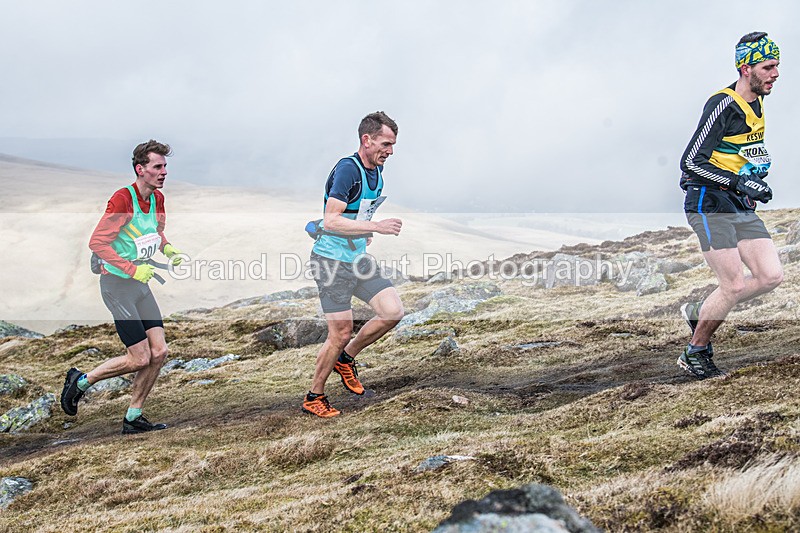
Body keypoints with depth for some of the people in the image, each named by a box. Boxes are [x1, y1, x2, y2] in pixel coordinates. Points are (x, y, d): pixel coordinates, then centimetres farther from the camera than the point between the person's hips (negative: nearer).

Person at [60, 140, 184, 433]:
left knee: (159, 352, 1)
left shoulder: (157, 199, 6)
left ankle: (133, 418, 14)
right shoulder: (123, 199, -19)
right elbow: (97, 243, -21)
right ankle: (80, 381, 13)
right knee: (140, 359, -8)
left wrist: (168, 248, 3)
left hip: (141, 282, 8)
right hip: (117, 283, -8)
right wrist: (133, 269, -24)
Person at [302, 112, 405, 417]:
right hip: (332, 262, -8)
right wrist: (376, 227, -31)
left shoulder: (377, 170, 9)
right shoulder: (347, 169, -20)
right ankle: (314, 397, 13)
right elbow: (331, 222, -27)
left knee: (393, 312, -3)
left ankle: (346, 359, 17)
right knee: (341, 333, -6)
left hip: (359, 259, 8)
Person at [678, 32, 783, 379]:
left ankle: (699, 313, 15)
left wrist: (757, 185, 16)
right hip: (711, 206, -8)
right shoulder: (722, 106, -17)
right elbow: (690, 162, -21)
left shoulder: (757, 103, 11)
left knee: (771, 276, -3)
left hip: (742, 208, 8)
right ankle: (694, 354, 9)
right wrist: (738, 182, -27)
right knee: (734, 287, -10)